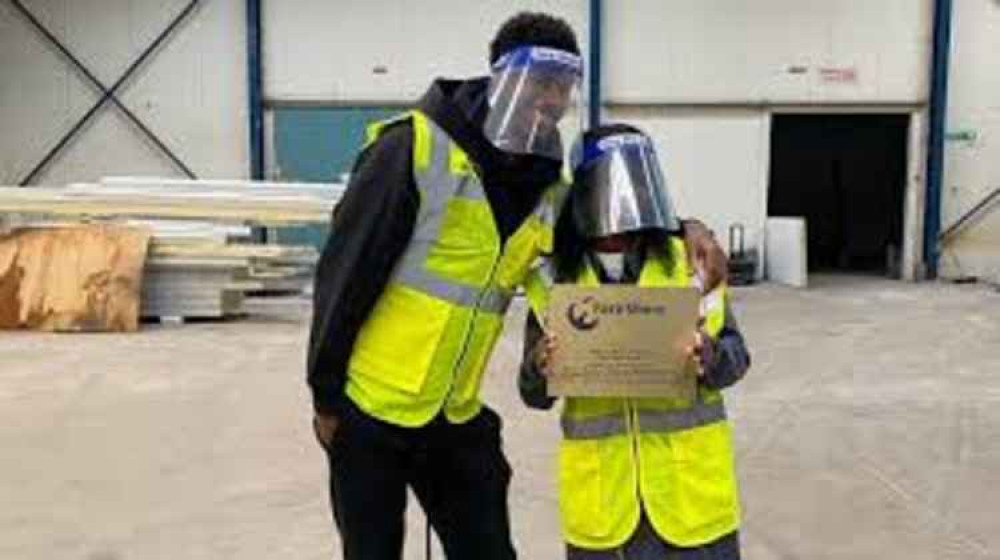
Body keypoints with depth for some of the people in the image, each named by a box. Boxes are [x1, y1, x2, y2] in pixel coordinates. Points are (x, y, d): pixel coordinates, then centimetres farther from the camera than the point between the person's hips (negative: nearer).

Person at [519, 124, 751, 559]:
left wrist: (711, 358, -20)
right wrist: (540, 367, -17)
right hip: (601, 485, 1)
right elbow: (535, 395, 5)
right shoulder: (555, 278, 0)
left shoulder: (691, 259, -2)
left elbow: (736, 353, 2)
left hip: (689, 477, 0)